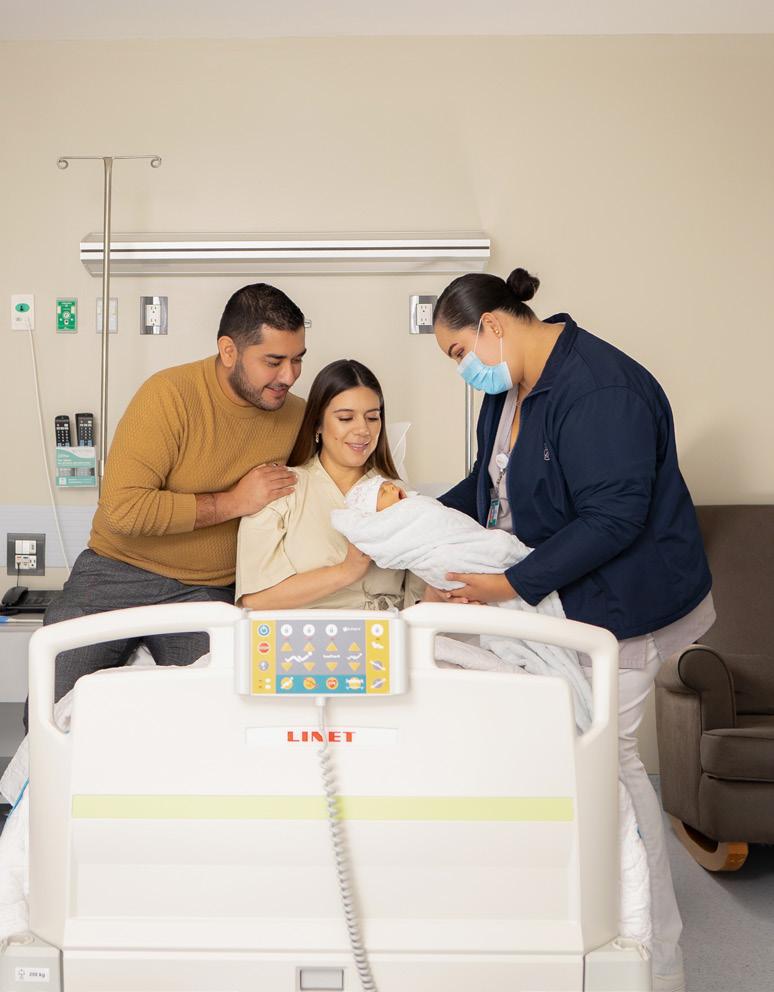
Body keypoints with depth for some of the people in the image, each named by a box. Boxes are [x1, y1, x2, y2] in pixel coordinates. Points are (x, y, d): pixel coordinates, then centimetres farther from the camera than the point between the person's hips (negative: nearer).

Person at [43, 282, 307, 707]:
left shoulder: (297, 415, 0)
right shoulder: (170, 394, -16)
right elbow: (122, 508, -24)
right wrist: (233, 502, -21)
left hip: (211, 592, 3)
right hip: (121, 572, -3)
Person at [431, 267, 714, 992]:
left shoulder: (598, 390, -24)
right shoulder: (509, 386, 7)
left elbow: (611, 519, -27)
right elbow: (492, 481, 19)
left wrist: (510, 586, -25)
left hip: (619, 601, -9)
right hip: (554, 598, 9)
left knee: (605, 755, -3)